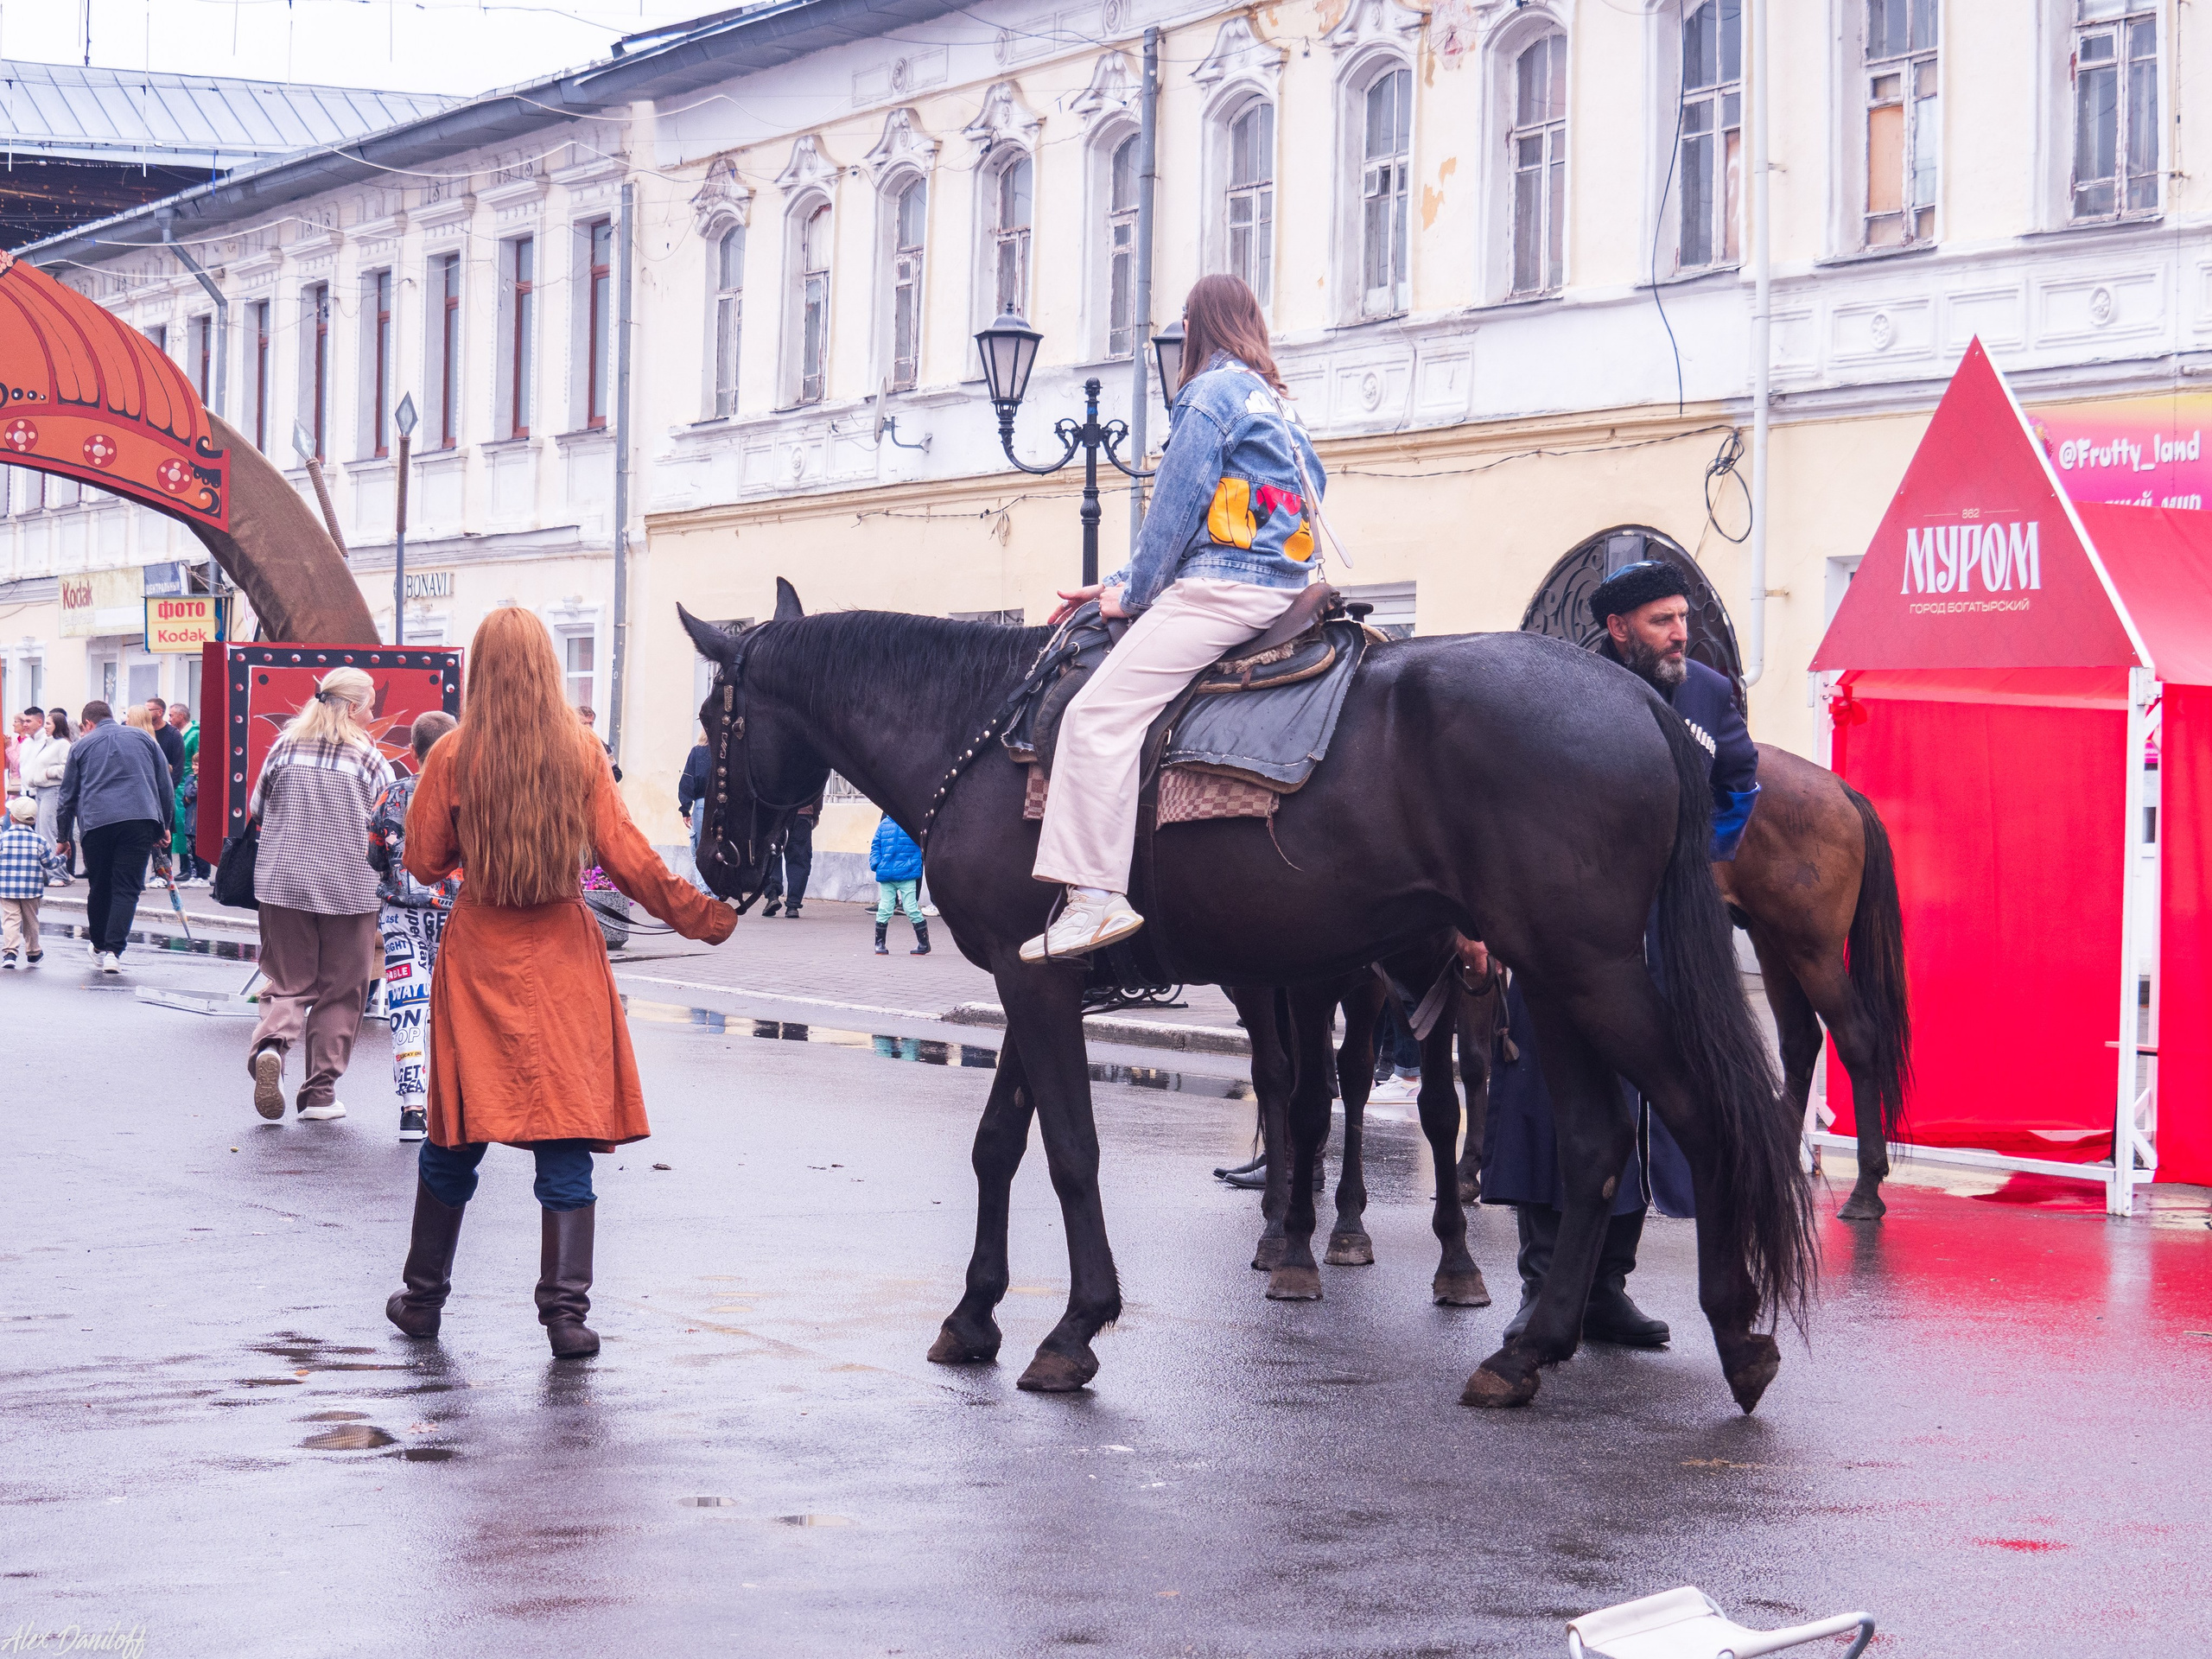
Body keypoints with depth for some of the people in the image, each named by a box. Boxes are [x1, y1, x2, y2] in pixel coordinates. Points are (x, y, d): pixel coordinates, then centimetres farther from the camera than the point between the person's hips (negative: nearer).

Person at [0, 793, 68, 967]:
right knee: (30, 920, 15)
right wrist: (60, 856, 22)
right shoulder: (40, 841, -4)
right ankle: (33, 954, 27)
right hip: (32, 888, 1)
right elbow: (51, 863, 3)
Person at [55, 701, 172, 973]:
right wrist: (164, 825, 24)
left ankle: (99, 947, 27)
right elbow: (164, 784, 17)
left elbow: (68, 795, 17)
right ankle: (113, 951, -16)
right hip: (140, 818, 0)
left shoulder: (81, 745, 15)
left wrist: (63, 837, 24)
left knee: (99, 888, 14)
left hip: (95, 821, 0)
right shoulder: (142, 738, 18)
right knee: (127, 888, -3)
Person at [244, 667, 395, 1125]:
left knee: (289, 981, 9)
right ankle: (319, 1092, 7)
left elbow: (257, 810, 12)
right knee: (340, 991, 7)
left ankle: (270, 1043, -22)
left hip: (282, 881, 3)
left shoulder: (285, 745, 5)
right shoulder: (367, 754, -4)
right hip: (349, 885, -3)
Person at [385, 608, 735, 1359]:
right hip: (563, 954, 0)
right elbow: (628, 860, -6)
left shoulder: (453, 756, -6)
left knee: (455, 1138, 11)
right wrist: (705, 916, 4)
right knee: (568, 1141, 2)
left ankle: (422, 1297, 22)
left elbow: (424, 861, 1)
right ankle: (566, 1311, -4)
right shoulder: (583, 754, -5)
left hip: (478, 957, 0)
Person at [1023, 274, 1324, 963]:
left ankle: (1096, 893, -30)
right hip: (1277, 589, 11)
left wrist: (1133, 593, 2)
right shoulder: (1271, 402, 24)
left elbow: (1176, 511, -10)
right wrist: (1122, 583, 24)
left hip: (1221, 589, -11)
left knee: (1099, 712, -20)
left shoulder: (1210, 395, -5)